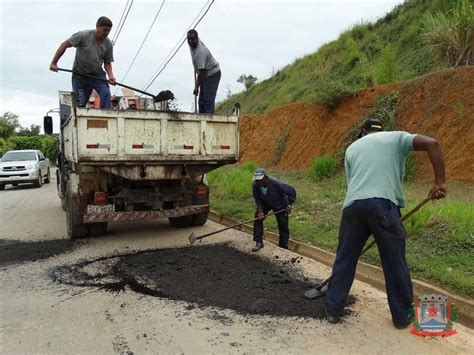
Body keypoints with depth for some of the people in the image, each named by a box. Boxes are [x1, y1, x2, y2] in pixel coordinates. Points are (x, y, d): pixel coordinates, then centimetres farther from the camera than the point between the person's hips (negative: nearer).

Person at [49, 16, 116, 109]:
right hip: (80, 74, -2)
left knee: (106, 93, -25)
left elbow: (107, 62, 3)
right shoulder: (83, 35, -15)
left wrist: (111, 75, -17)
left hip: (97, 74, 2)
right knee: (80, 104, 0)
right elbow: (64, 45, -10)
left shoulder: (108, 44, -5)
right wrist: (54, 63, -12)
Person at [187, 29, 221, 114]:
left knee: (208, 99, -19)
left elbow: (201, 72, -29)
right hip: (206, 74, 10)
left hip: (212, 74, -10)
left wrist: (196, 87, -24)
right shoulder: (193, 44, -2)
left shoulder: (200, 52, -30)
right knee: (201, 100, 7)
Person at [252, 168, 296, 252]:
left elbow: (292, 191, -26)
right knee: (258, 217, -17)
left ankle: (283, 247, 16)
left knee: (283, 225, 0)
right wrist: (260, 211, -22)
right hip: (266, 203, 3)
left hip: (280, 205, -3)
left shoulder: (276, 184, -39)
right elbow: (257, 199, -12)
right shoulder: (255, 185, -28)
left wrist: (289, 205, -25)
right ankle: (259, 242, -8)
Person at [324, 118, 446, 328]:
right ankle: (402, 317, 28)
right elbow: (432, 144, 2)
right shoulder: (396, 137, 18)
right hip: (383, 204, -2)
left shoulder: (353, 147, 26)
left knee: (344, 259, 15)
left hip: (353, 205, 3)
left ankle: (333, 310, 26)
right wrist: (440, 183, 1)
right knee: (395, 263, 13)